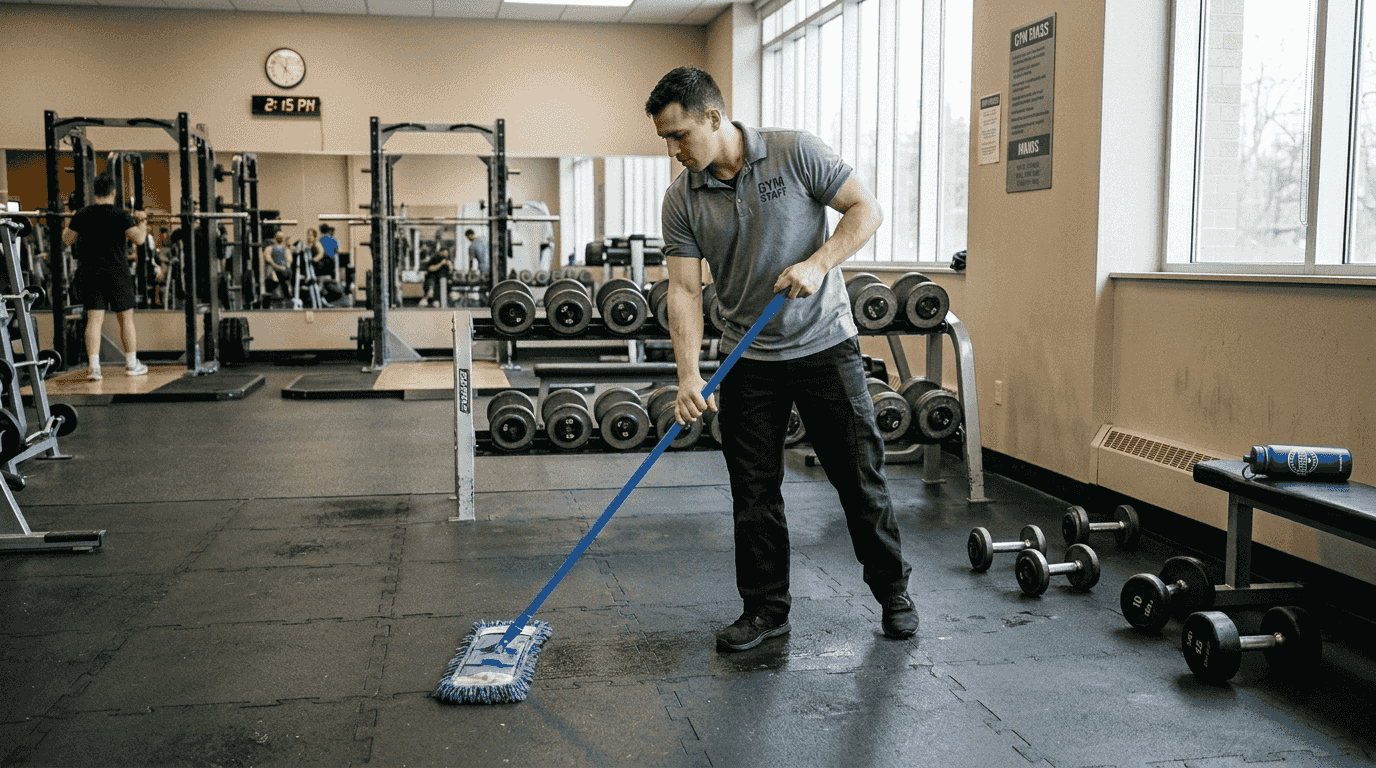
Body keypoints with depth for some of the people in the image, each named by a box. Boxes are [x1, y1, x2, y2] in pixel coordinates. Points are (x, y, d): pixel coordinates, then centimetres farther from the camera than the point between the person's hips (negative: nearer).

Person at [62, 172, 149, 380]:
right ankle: (132, 364, 16)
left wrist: (69, 223, 26)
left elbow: (67, 240, 9)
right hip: (118, 275, -3)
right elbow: (138, 239, -18)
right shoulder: (121, 215, -10)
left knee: (94, 320, 1)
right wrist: (142, 222, -1)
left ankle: (94, 367, -6)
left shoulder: (82, 215, 1)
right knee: (126, 318, 9)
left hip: (90, 275, 3)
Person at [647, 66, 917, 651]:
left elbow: (867, 210, -7)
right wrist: (688, 375, -18)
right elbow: (684, 289, -7)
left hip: (825, 345, -2)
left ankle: (893, 592, 24)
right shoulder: (682, 199, -3)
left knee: (860, 477, 5)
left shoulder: (795, 153, -10)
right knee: (753, 493, 5)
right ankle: (766, 608, 20)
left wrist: (818, 264, -22)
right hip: (750, 361, 3)